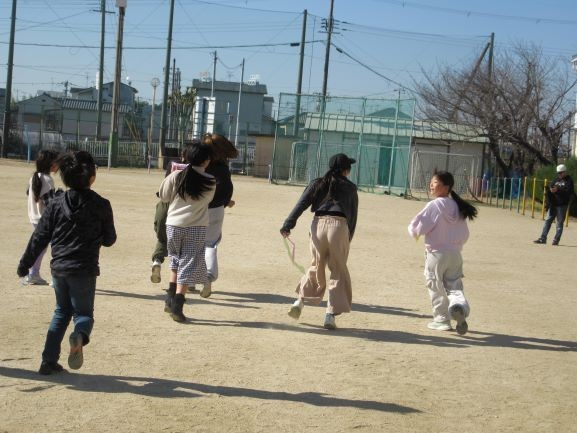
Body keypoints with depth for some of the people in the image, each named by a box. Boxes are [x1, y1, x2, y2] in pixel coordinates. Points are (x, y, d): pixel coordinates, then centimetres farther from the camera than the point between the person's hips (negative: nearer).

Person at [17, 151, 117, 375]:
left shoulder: (57, 203, 0)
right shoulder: (101, 205, -7)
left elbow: (40, 237, 2)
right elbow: (109, 239, 2)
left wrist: (25, 263, 10)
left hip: (58, 268, 3)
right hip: (84, 270, -3)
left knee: (61, 311, 21)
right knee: (84, 313, 9)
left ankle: (49, 360, 16)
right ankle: (80, 336, -27)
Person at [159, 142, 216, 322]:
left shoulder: (176, 176, -5)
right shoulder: (210, 182, -7)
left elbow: (164, 196, 7)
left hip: (173, 225, 3)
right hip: (196, 227, -2)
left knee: (176, 260, 22)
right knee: (188, 265, 3)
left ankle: (170, 298, 20)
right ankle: (177, 304, -5)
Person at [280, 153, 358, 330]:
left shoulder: (317, 184, 17)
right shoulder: (350, 188, 14)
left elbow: (301, 204, 5)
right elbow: (353, 215, 13)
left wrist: (288, 225, -2)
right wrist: (348, 239, 19)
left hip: (318, 224, 2)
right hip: (339, 225, -2)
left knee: (316, 267, 20)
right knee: (339, 271, 8)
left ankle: (300, 300, 7)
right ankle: (331, 314, 2)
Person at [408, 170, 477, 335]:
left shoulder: (434, 206, -15)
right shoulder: (458, 207, 6)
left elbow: (418, 227, -14)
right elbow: (464, 234, 12)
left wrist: (414, 232, 7)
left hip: (436, 253, -5)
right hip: (455, 254, 5)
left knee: (436, 287, 11)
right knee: (454, 286, 8)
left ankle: (441, 319, 16)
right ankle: (459, 305, -22)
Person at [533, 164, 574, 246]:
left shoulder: (569, 181, -5)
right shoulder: (557, 179, 14)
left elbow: (567, 192, -17)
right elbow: (551, 186, 12)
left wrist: (557, 190, -26)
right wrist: (550, 189, -10)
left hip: (562, 205, -6)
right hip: (553, 204, 6)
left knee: (560, 222, 0)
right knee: (548, 220, 4)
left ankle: (556, 240, 5)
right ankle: (543, 238, 7)